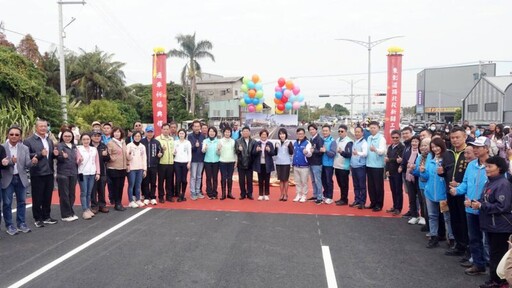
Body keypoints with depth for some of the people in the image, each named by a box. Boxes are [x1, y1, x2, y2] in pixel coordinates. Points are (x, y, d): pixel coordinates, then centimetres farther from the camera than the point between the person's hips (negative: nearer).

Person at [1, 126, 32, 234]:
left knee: (21, 202, 10)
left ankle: (21, 224, 21)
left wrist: (32, 162, -24)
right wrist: (11, 162, -27)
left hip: (21, 178, 3)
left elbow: (27, 164, -2)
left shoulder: (25, 148, 3)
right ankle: (9, 225, 14)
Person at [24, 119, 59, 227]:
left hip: (49, 173, 5)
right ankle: (38, 219, 15)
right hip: (37, 174, -5)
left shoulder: (50, 141, 14)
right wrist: (40, 154, -22)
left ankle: (46, 216, 24)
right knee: (37, 198, 4)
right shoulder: (28, 141, -5)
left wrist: (55, 154, -3)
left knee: (48, 197, 13)